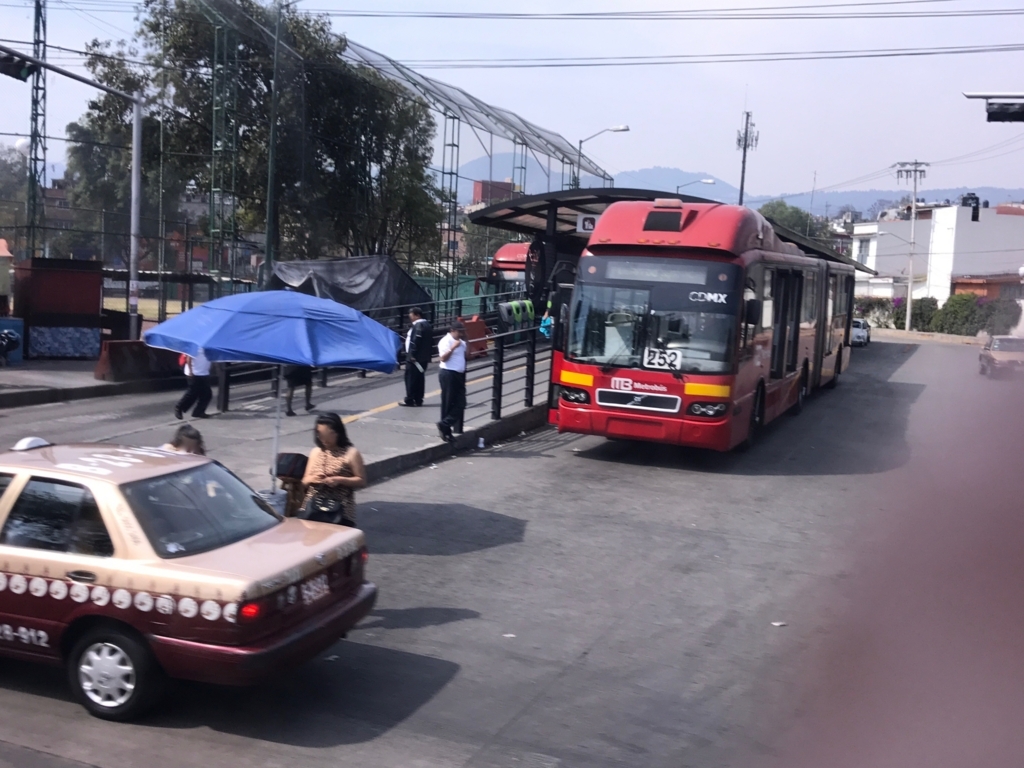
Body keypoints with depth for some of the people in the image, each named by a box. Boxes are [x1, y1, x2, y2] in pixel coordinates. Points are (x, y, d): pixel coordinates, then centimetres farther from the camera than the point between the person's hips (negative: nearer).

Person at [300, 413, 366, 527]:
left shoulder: (351, 453, -1)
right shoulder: (315, 452, 14)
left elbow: (362, 481, -2)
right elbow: (304, 481, 20)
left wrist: (340, 480, -15)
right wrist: (311, 479, -3)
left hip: (339, 509, -4)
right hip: (313, 506, 4)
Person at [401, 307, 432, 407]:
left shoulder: (418, 326, -17)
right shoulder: (427, 325, 14)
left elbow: (415, 342, -24)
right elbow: (430, 342, 17)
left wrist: (412, 355, -22)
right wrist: (428, 354, 18)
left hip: (415, 358, -10)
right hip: (424, 358, 10)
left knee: (411, 378, -4)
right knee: (419, 379, 12)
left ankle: (409, 400, -2)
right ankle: (418, 400, 15)